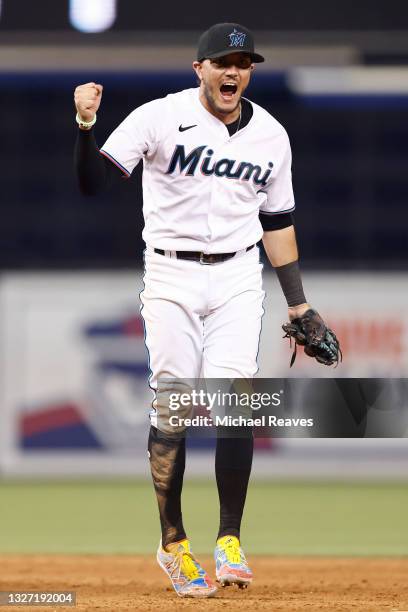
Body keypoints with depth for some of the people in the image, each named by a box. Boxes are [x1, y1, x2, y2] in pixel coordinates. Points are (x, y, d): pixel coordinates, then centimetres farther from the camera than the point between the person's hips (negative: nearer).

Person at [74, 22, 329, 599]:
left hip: (238, 279, 2)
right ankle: (173, 543, 11)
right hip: (171, 276, -2)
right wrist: (85, 126, -33)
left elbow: (277, 222, 14)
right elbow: (94, 182, -14)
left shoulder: (271, 136, 4)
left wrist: (299, 305, 14)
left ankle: (229, 542, -5)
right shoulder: (158, 118, -9)